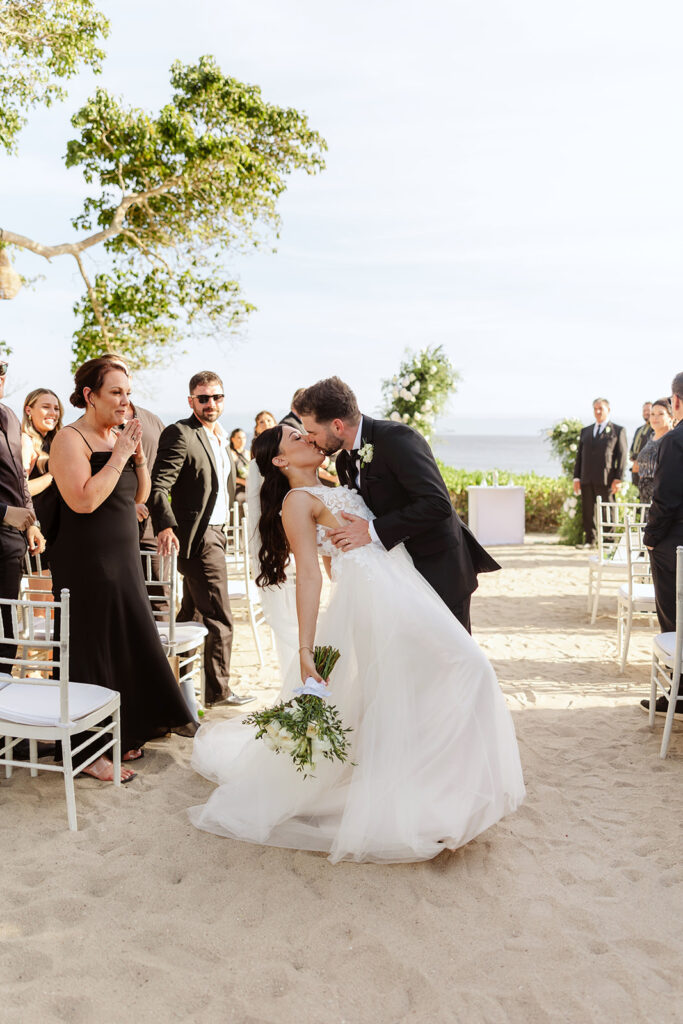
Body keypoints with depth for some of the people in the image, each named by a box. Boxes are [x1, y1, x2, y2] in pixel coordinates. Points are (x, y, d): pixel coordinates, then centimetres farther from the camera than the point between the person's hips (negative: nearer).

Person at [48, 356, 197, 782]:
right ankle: (91, 751, 15)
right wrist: (119, 455, -18)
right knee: (95, 649, 1)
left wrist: (138, 454, -3)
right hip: (88, 563, -8)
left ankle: (124, 735, 31)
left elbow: (140, 496, 12)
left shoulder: (119, 436, 10)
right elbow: (83, 499, -25)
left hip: (124, 559, 8)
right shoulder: (70, 439, -13)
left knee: (132, 644, 14)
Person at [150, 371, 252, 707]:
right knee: (219, 619, -4)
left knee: (192, 612, 19)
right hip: (199, 537, -9)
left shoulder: (220, 437, 14)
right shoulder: (179, 434, -13)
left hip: (215, 533, 9)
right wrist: (165, 525, -35)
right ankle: (218, 689, 9)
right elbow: (159, 484, -22)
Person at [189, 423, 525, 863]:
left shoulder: (330, 491, 24)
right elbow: (309, 573, -14)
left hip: (400, 588, 8)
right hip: (375, 595, -8)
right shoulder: (297, 500, -3)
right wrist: (305, 649, -19)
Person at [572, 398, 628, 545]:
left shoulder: (618, 431, 6)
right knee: (588, 512, 4)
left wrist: (618, 479, -9)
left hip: (605, 480, -4)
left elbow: (623, 455, 0)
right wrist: (576, 478, 8)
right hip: (586, 480, 4)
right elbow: (579, 455, 16)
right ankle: (589, 541, 11)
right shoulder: (585, 431, 18)